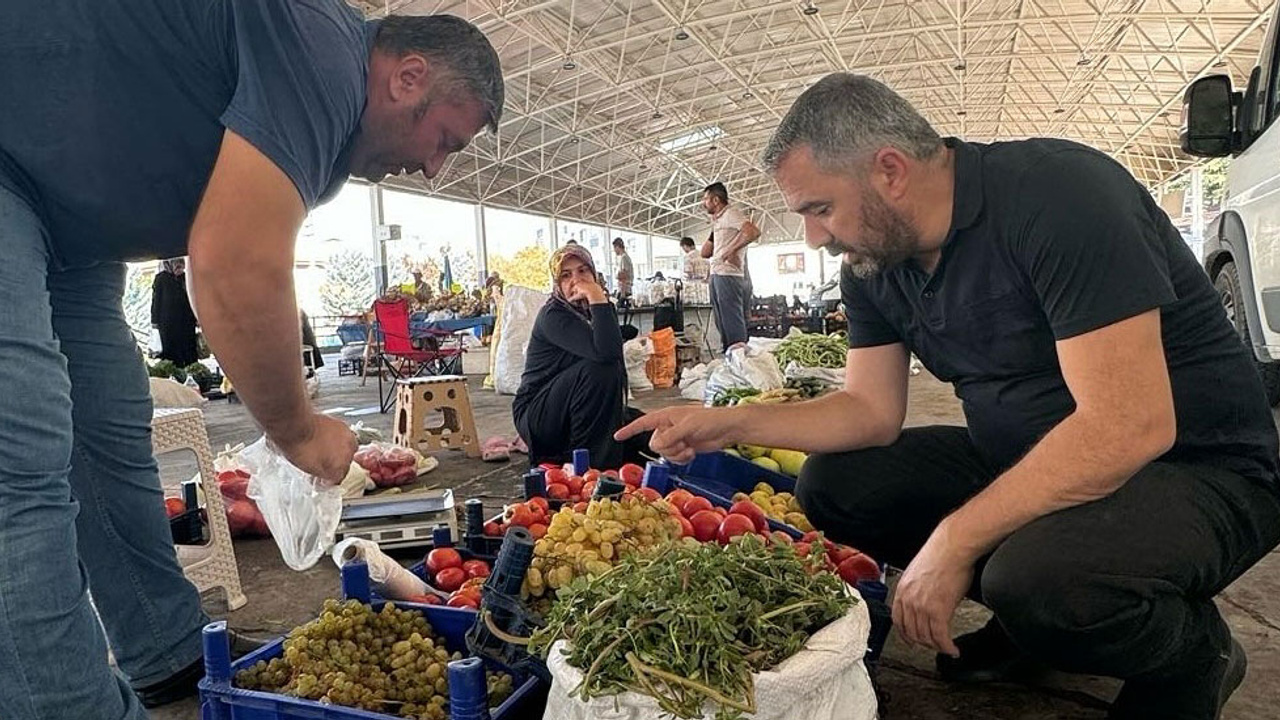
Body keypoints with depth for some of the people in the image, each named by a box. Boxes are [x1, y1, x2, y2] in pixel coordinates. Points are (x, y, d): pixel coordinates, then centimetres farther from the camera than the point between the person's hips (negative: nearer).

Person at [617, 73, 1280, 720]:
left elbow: (1130, 425, -29)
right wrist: (728, 424, -9)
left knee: (1039, 574, -36)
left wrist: (951, 540, -27)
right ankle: (1034, 614, 10)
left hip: (1195, 466, -7)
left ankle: (1191, 654, 0)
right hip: (1016, 460, 7)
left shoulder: (1057, 192, -25)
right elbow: (871, 411, 3)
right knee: (831, 483, -3)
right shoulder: (872, 267, -1)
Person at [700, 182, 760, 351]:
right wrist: (713, 229, 18)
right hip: (717, 275, 10)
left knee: (733, 325, -11)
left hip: (728, 275, -10)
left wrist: (732, 249, -19)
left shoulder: (731, 213, -5)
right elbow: (705, 253, 22)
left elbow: (753, 231, -23)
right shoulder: (718, 220, 23)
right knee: (722, 325, 12)